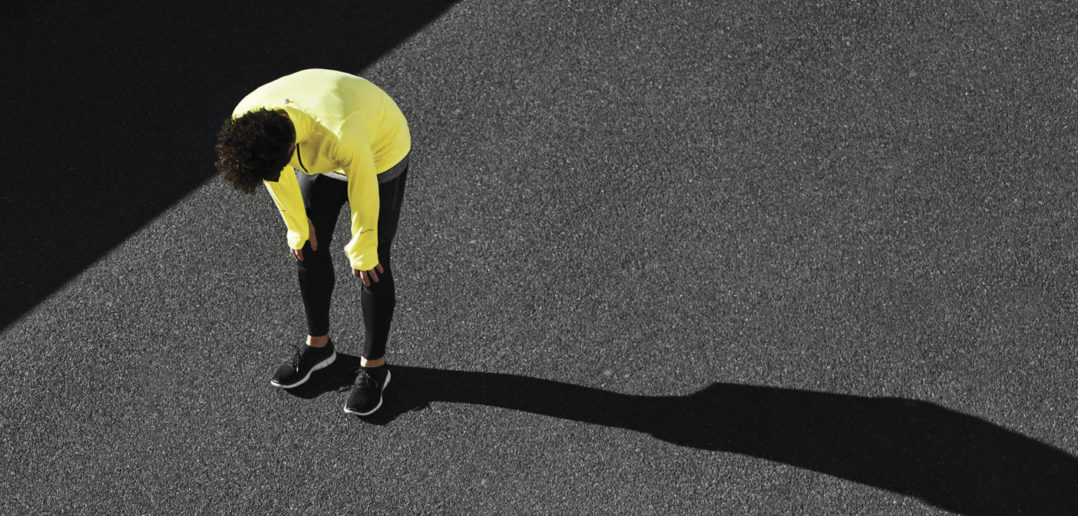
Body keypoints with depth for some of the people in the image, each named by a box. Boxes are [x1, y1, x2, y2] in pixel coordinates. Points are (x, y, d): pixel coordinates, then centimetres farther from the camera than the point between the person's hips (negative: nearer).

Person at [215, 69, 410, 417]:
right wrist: (298, 228, 4)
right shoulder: (245, 122, -28)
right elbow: (278, 179, -8)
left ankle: (374, 366, 17)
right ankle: (318, 344, 33)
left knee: (373, 267, 0)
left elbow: (363, 193, -27)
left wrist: (362, 252, -12)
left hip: (380, 151, -5)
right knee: (308, 251, 12)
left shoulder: (341, 133, -45)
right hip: (318, 157, 5)